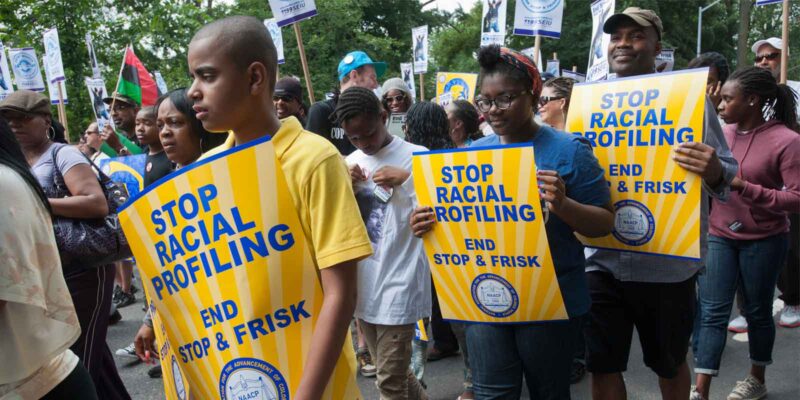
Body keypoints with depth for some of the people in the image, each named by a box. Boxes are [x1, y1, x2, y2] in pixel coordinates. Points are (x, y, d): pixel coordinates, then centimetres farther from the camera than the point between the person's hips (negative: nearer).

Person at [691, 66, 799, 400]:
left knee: (757, 311, 14)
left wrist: (744, 187, -27)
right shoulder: (722, 133, 0)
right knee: (712, 312, 1)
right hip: (718, 236, 4)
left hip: (764, 241, -4)